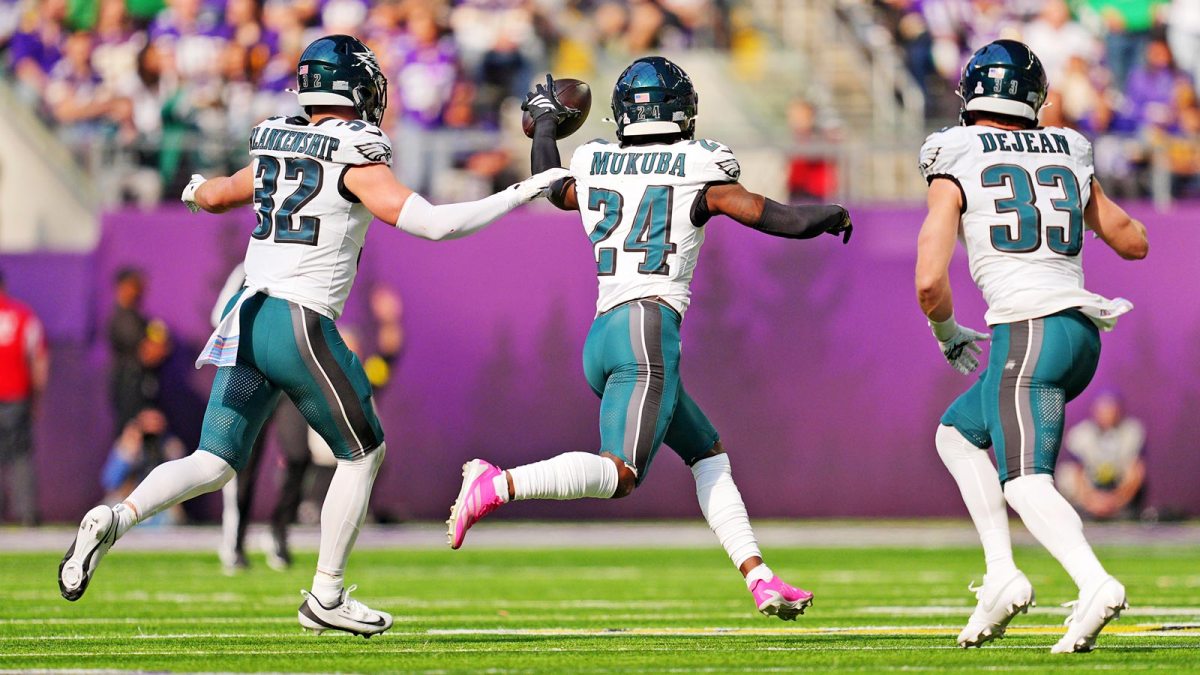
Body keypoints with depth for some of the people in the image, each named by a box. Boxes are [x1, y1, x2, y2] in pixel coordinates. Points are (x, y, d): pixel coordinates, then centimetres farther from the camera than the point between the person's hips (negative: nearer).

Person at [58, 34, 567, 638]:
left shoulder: (275, 150, 12)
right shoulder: (354, 161, -7)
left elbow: (212, 196, 30)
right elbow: (434, 224, -15)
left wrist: (197, 188, 55)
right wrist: (520, 194, -6)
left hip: (246, 317, 6)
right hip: (301, 323, -6)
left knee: (213, 465, 9)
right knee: (362, 454, 12)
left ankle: (114, 519, -15)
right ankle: (326, 597, 14)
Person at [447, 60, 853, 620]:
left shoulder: (592, 165, 13)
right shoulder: (697, 169, 0)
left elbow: (554, 187, 35)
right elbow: (771, 217, -1)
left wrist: (545, 123, 52)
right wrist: (829, 216, 19)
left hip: (602, 337, 8)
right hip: (650, 328, -8)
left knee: (708, 453, 16)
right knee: (619, 473, -16)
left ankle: (758, 578, 11)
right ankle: (498, 485, -30)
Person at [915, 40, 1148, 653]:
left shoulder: (955, 169, 0)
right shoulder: (1069, 158, 15)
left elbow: (930, 280, -6)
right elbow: (1134, 242, 25)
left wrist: (948, 335, 14)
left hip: (1028, 331, -7)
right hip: (1084, 331, 7)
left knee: (1025, 483, -14)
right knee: (958, 432, 23)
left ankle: (1093, 582, -38)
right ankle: (1001, 574, 10)